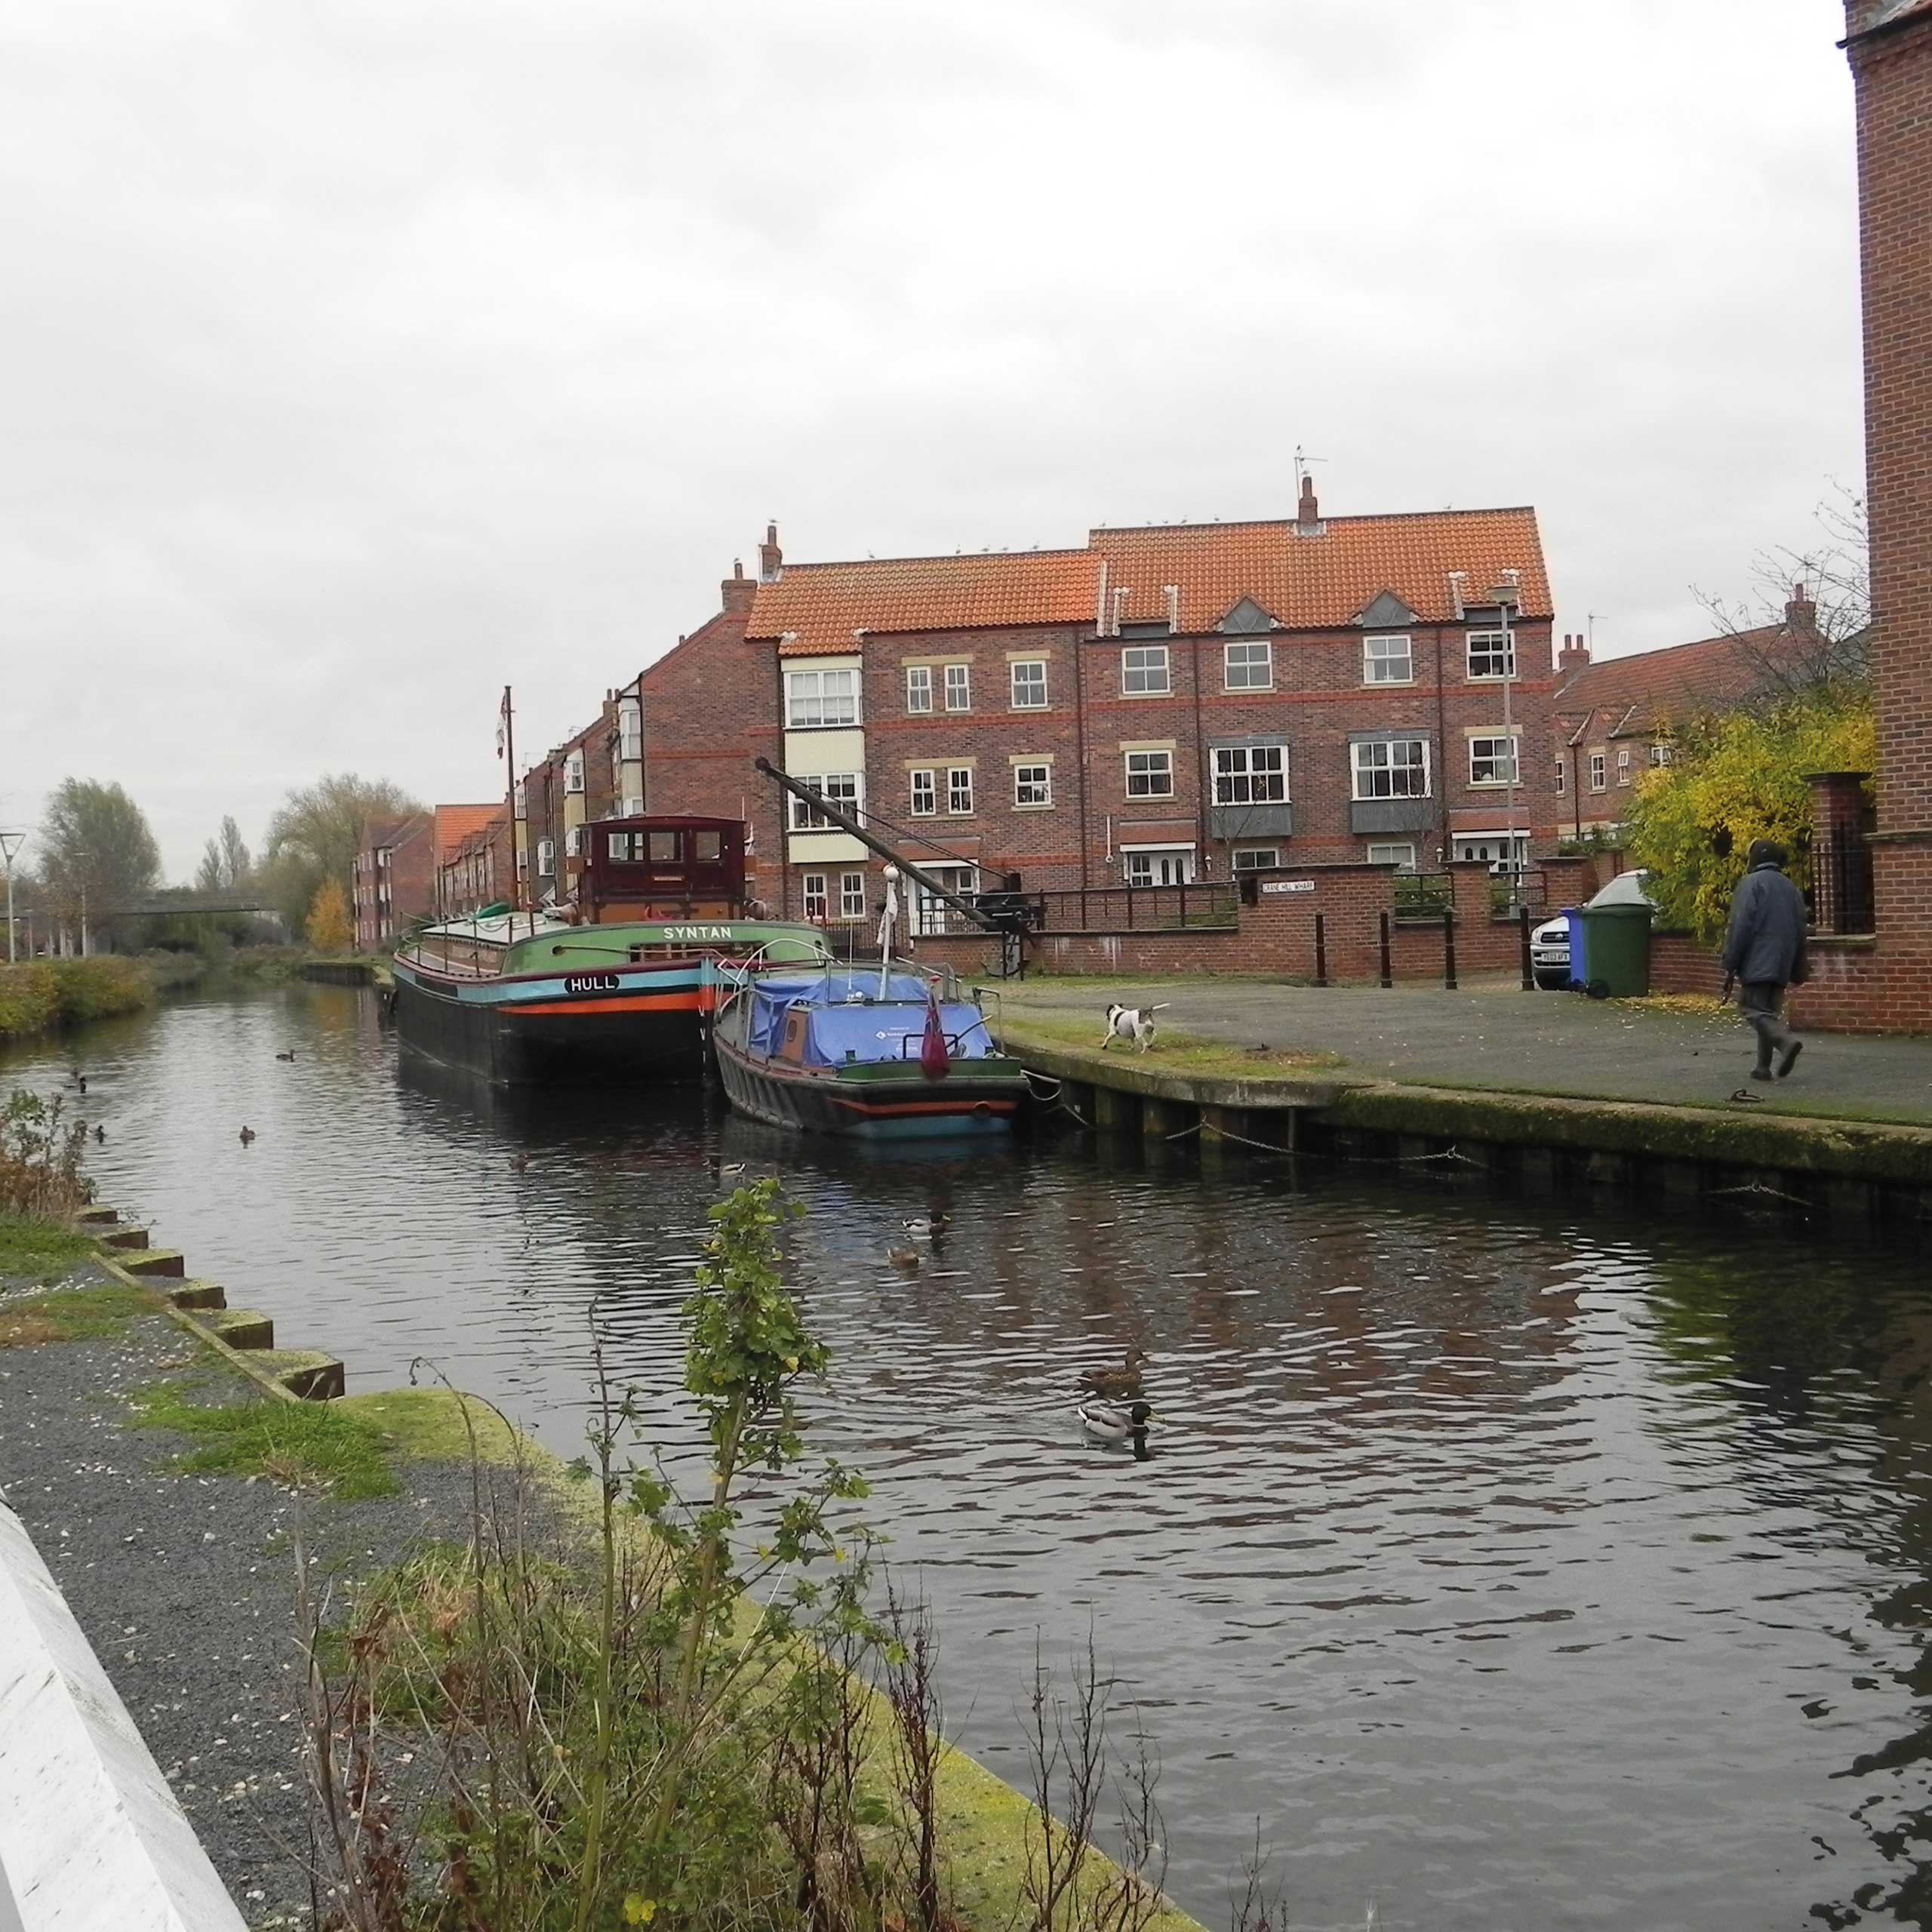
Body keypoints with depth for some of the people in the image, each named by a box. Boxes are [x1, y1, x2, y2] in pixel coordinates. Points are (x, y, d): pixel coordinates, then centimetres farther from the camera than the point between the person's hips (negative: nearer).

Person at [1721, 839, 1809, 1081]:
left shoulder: (1751, 883, -4)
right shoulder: (1791, 889, 19)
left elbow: (1740, 927, -12)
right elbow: (1800, 932, 21)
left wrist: (1730, 966, -10)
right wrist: (1798, 972, 26)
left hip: (1757, 963, -7)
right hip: (1781, 967, 7)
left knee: (1752, 1008, -8)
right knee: (1770, 1012, 12)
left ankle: (1787, 1040, -30)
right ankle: (1763, 1066, 8)